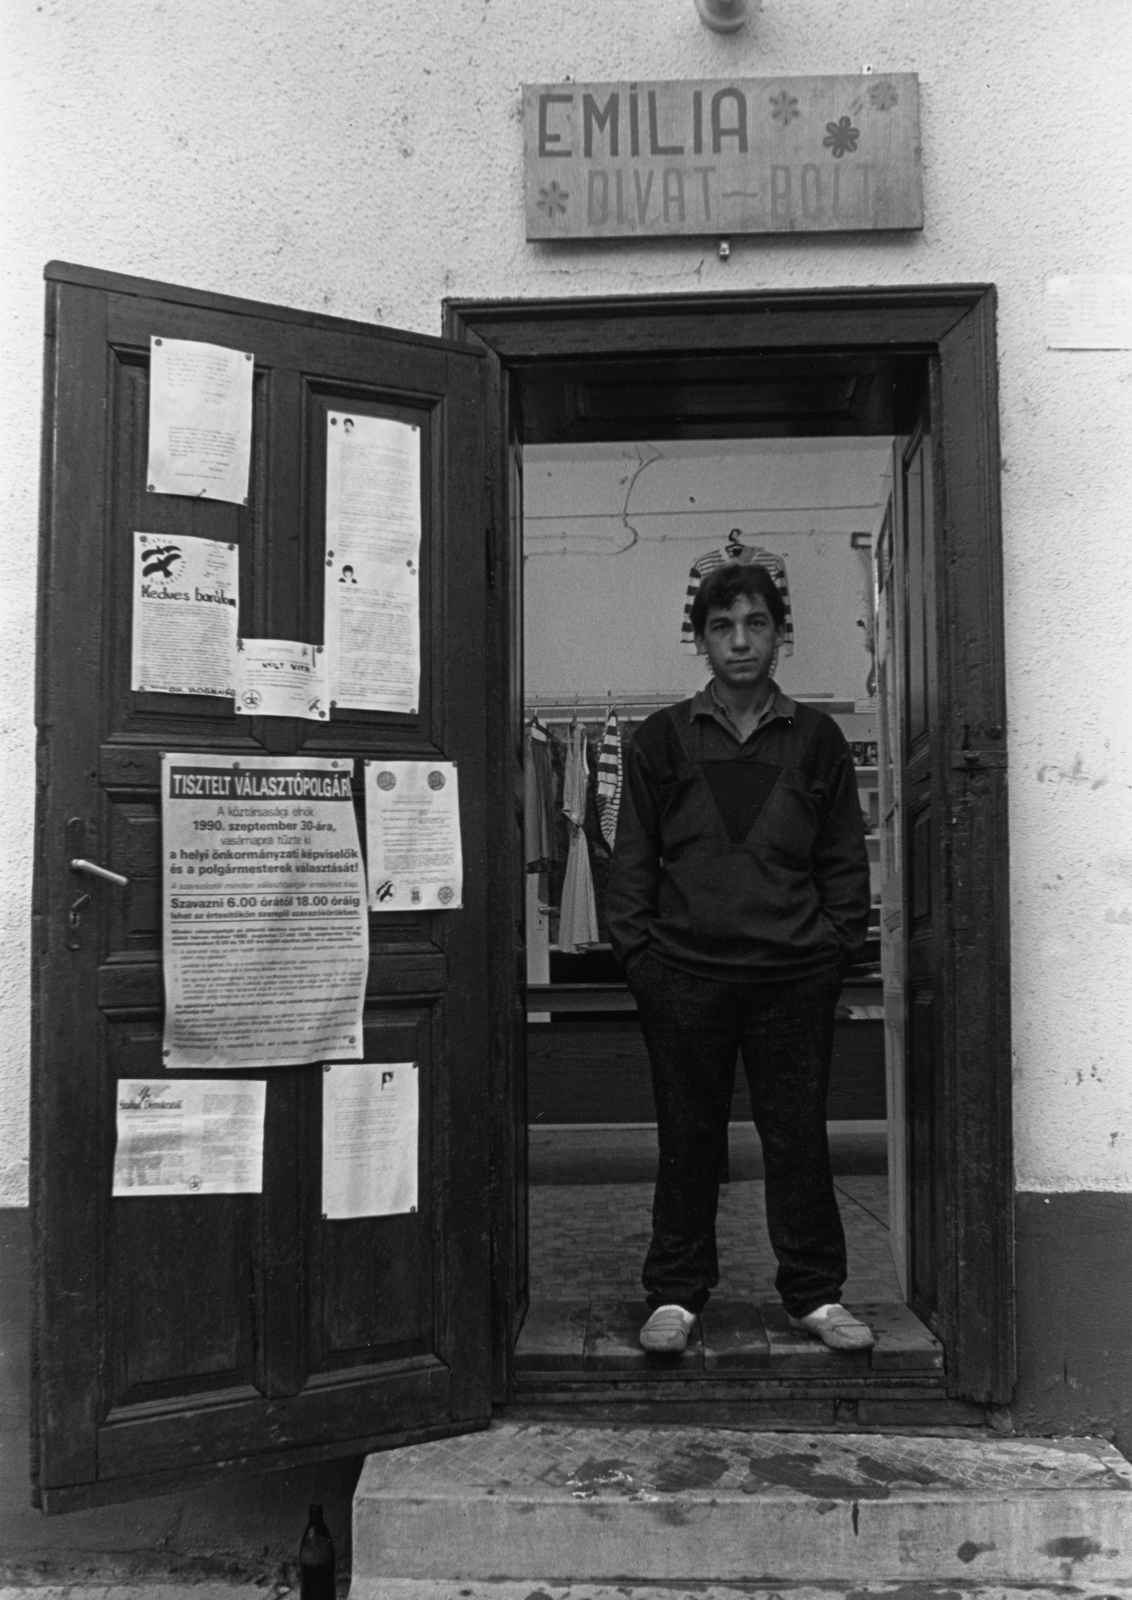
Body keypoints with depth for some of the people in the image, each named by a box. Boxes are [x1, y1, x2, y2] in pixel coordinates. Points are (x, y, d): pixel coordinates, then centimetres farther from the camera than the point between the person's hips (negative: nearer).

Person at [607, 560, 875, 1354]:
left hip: (795, 972, 0)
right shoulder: (662, 739, 7)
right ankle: (677, 1295, 20)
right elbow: (633, 856, 7)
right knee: (688, 1138, 8)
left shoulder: (817, 738, 8)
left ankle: (816, 1294, 21)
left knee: (799, 1136, 7)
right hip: (685, 970, 0)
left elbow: (845, 857, 9)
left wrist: (839, 942, 0)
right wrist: (638, 949, -1)